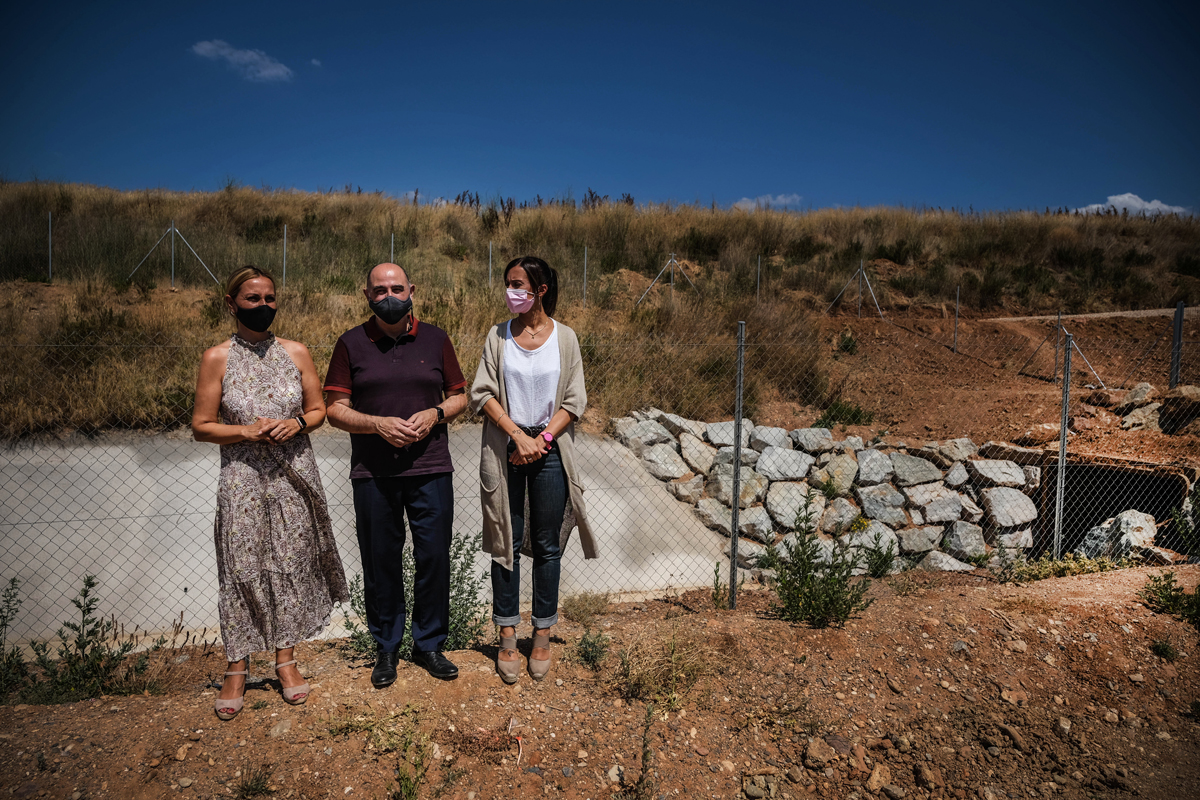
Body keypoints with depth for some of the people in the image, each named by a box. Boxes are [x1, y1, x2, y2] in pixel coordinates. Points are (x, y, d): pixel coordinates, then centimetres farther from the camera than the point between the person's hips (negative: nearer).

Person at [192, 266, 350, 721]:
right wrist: (246, 431, -15)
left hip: (293, 476, 2)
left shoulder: (296, 353, 4)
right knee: (241, 569, 1)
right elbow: (201, 427, 0)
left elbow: (318, 410, 10)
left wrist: (297, 423, -11)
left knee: (290, 563, 7)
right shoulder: (217, 358, -1)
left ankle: (285, 658, 23)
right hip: (243, 478, -2)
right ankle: (237, 668, 17)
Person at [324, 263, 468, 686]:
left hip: (431, 471, 1)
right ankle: (386, 648, 26)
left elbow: (459, 396, 11)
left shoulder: (435, 339, 7)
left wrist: (435, 414, -9)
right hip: (373, 473, 0)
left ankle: (429, 643, 23)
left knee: (434, 558, 4)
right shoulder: (351, 344, 4)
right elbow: (336, 409, 1)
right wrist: (378, 424, -15)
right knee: (381, 562, 8)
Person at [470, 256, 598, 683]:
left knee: (547, 545, 6)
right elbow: (483, 393, -2)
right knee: (507, 542, 5)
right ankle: (507, 636, 18)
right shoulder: (498, 335, 4)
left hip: (550, 451, 0)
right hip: (505, 450, 1)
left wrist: (542, 440, -12)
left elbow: (574, 400, -1)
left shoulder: (565, 337, 1)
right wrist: (517, 435, -13)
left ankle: (542, 635, 20)